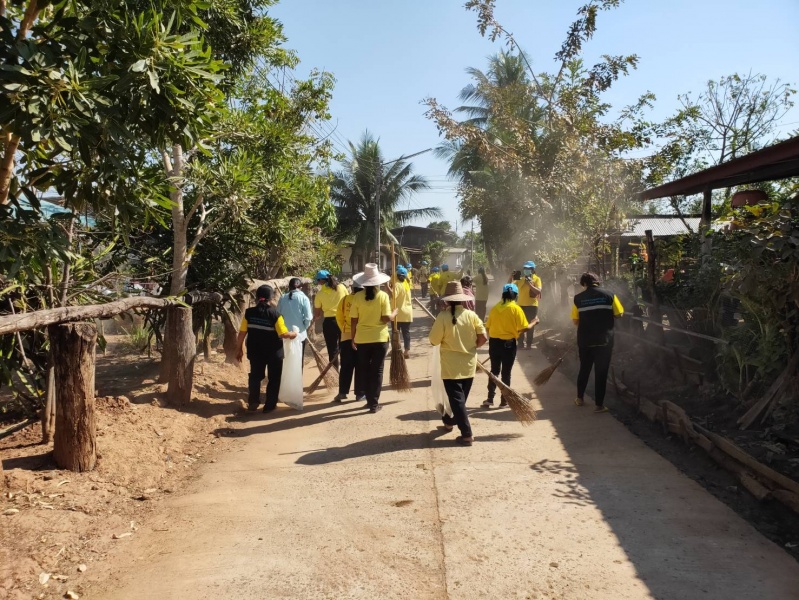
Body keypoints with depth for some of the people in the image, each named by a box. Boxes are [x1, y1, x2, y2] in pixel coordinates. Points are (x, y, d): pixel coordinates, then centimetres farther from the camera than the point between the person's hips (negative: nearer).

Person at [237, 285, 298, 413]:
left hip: (255, 351, 3)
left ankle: (253, 402, 26)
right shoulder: (275, 314, -14)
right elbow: (284, 334, -17)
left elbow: (242, 332, -3)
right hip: (273, 352, -3)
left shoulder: (249, 312, -4)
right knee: (274, 378, 11)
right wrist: (293, 334, 3)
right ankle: (269, 405, 13)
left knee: (255, 376, 20)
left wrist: (240, 349, 8)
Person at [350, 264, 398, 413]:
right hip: (380, 338, -1)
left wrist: (353, 338, 9)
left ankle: (370, 400, 20)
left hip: (362, 339, 2)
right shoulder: (383, 296, -10)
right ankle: (374, 403, 8)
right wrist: (394, 313, 7)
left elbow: (353, 320, -3)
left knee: (365, 371, 15)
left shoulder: (358, 297, -5)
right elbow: (387, 318, -14)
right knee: (377, 371, 7)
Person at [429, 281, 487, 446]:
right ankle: (450, 421, 40)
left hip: (451, 366, -4)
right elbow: (483, 337, -4)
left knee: (456, 399, 1)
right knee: (461, 397, 21)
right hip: (469, 364, 5)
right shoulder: (471, 315, -5)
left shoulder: (443, 317, -16)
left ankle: (467, 434, -4)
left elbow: (434, 341, -11)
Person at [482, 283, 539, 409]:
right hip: (508, 343, -4)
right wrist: (534, 322, 4)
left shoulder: (495, 308, 2)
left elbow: (488, 327, 5)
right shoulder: (516, 309, -10)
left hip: (494, 342, 4)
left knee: (494, 370, 14)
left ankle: (490, 399, 13)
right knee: (506, 372, 7)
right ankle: (504, 400, 14)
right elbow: (524, 328, -14)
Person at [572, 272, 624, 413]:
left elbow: (576, 321, -3)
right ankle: (599, 405, 8)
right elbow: (619, 314, -2)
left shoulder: (578, 298, -3)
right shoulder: (609, 295, -4)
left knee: (584, 368, 19)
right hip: (604, 339, -1)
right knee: (601, 372, 5)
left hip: (585, 340, 2)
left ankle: (580, 398, 31)